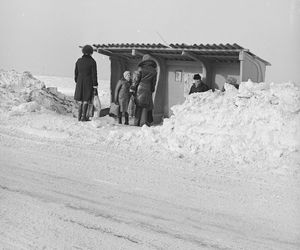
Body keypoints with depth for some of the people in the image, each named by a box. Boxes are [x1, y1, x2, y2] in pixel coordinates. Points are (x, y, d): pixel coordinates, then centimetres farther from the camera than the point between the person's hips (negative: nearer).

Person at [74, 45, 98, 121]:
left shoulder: (79, 61, 4)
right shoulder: (92, 62, -8)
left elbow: (76, 73, 8)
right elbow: (94, 75, -9)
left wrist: (77, 82, 19)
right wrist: (95, 87, -6)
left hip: (80, 82, 4)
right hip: (89, 82, -4)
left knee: (80, 100, 13)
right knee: (86, 100, 0)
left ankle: (79, 116, 15)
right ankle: (83, 117, -1)